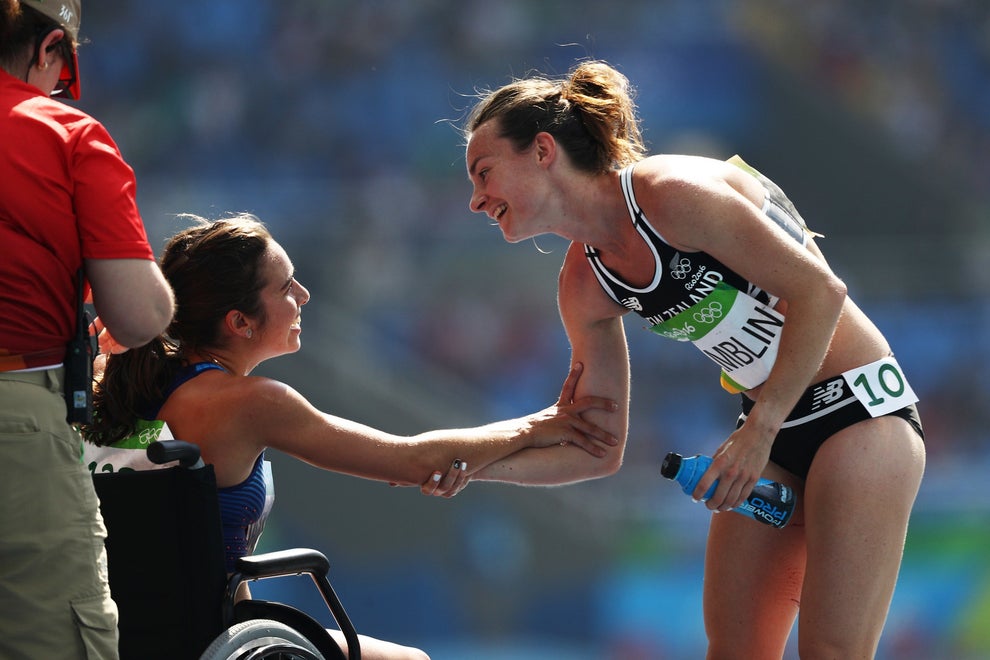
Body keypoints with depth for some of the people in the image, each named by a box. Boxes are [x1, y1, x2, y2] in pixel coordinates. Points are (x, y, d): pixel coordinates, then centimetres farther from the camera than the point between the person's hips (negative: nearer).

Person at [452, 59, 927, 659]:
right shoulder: (585, 285, 5)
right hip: (770, 430, 8)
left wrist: (758, 430, -19)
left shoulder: (673, 192, -19)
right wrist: (480, 463, -7)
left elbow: (820, 292, -20)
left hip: (859, 408, -8)